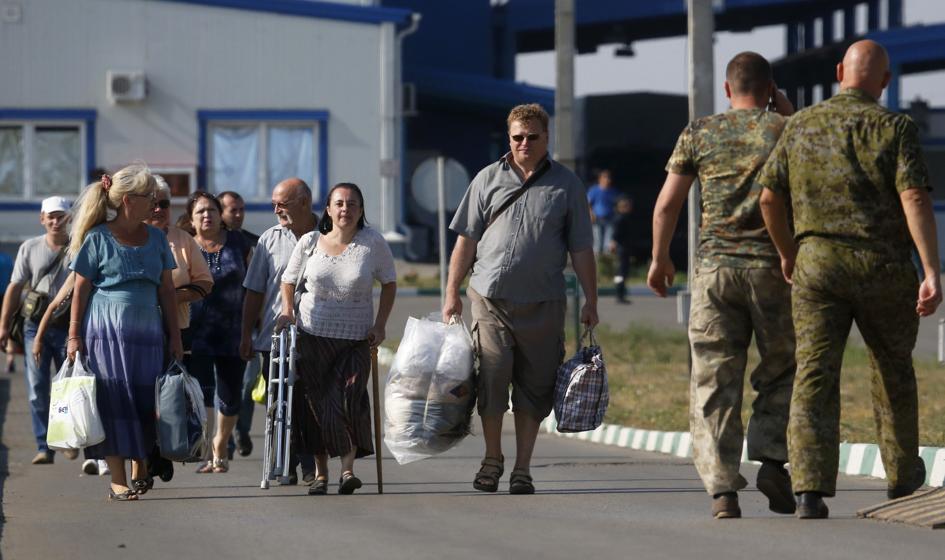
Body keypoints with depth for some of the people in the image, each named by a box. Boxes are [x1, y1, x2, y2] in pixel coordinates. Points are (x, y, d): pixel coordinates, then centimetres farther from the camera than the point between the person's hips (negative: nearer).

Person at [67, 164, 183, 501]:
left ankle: (140, 470, 19)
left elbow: (167, 290, 13)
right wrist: (74, 336, -5)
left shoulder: (156, 238, 11)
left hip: (147, 331, 4)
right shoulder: (98, 238, -3)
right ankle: (117, 482, -3)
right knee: (114, 404, -5)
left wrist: (175, 337, 10)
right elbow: (80, 290, -1)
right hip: (107, 331, -4)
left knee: (146, 403, 3)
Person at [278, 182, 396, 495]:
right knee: (318, 403, 2)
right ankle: (320, 473, 11)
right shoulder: (309, 243, 0)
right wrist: (288, 311, -3)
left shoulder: (372, 243, -4)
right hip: (313, 335, 1)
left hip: (356, 339, -1)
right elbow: (289, 281, 13)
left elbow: (389, 283, 6)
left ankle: (348, 467, -10)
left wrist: (380, 324, -1)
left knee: (350, 397, -17)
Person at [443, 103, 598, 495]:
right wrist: (452, 293, 5)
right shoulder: (488, 179, 9)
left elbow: (581, 250, 9)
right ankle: (492, 459, 13)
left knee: (534, 388, 3)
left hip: (542, 304, 0)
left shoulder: (566, 185, 8)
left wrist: (591, 301, 4)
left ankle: (522, 469, 12)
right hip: (490, 299, 0)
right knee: (491, 380, -5)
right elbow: (466, 240, 10)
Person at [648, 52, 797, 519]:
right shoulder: (786, 130, 2)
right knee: (781, 374, 16)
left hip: (716, 267, 0)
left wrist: (659, 259, 20)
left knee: (714, 382, 1)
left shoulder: (699, 134, 6)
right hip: (774, 268, 0)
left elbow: (667, 203, 6)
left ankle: (721, 487, -10)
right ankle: (772, 460, -3)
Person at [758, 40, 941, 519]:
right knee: (892, 370, 20)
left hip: (817, 264, 1)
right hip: (883, 267, -1)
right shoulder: (893, 128, -5)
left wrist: (787, 253, 23)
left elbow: (770, 197, 7)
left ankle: (810, 489, -20)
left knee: (815, 378, -4)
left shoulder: (801, 126, 6)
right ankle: (902, 474, 35)